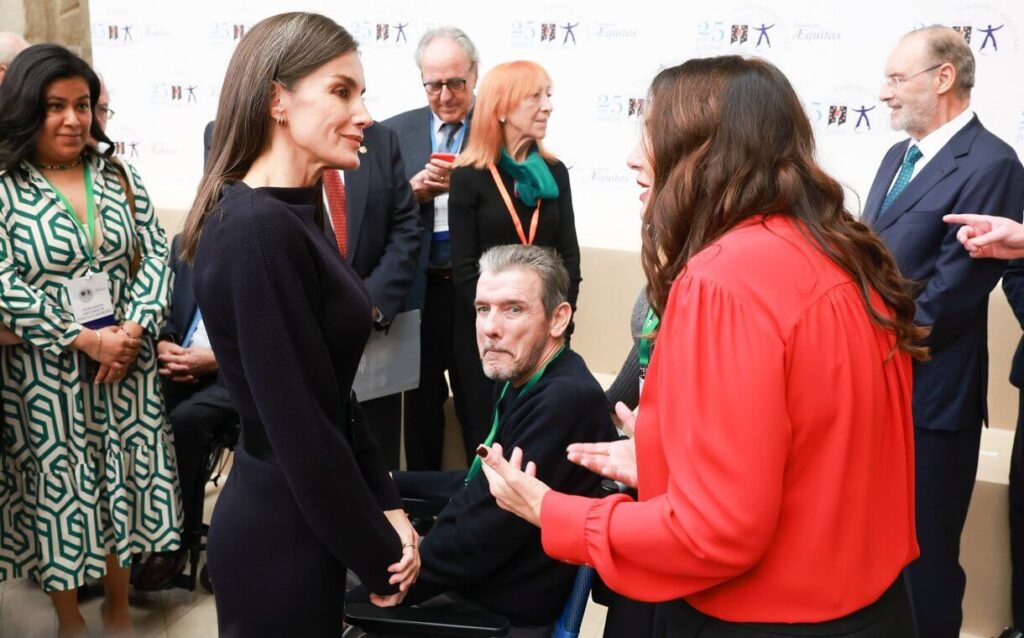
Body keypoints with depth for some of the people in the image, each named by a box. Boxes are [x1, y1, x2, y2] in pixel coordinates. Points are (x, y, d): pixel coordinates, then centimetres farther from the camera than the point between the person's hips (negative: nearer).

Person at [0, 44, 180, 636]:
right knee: (59, 484, 9)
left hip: (128, 360, 4)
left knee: (124, 477, 12)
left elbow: (155, 256, 2)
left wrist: (133, 329, -13)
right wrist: (84, 340, -18)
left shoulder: (120, 178, 5)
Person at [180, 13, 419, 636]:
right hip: (282, 537, -9)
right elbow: (300, 429, -23)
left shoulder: (296, 215, 6)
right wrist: (379, 558, -13)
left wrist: (386, 506, 3)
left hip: (301, 522, 9)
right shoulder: (258, 231, -24)